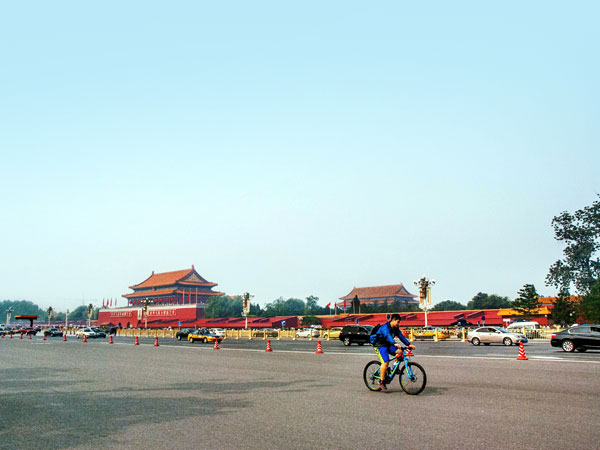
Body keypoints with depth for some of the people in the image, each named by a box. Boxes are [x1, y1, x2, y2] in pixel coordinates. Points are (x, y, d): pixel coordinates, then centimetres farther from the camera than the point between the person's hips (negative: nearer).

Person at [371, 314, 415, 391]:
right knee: (386, 362, -22)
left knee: (400, 351, -18)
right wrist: (395, 344, -54)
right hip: (380, 345, -7)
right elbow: (388, 336, -39)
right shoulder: (385, 327, -22)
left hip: (388, 345, 8)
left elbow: (401, 336, 0)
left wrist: (409, 344, -13)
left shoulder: (396, 328, 4)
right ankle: (381, 381, -10)